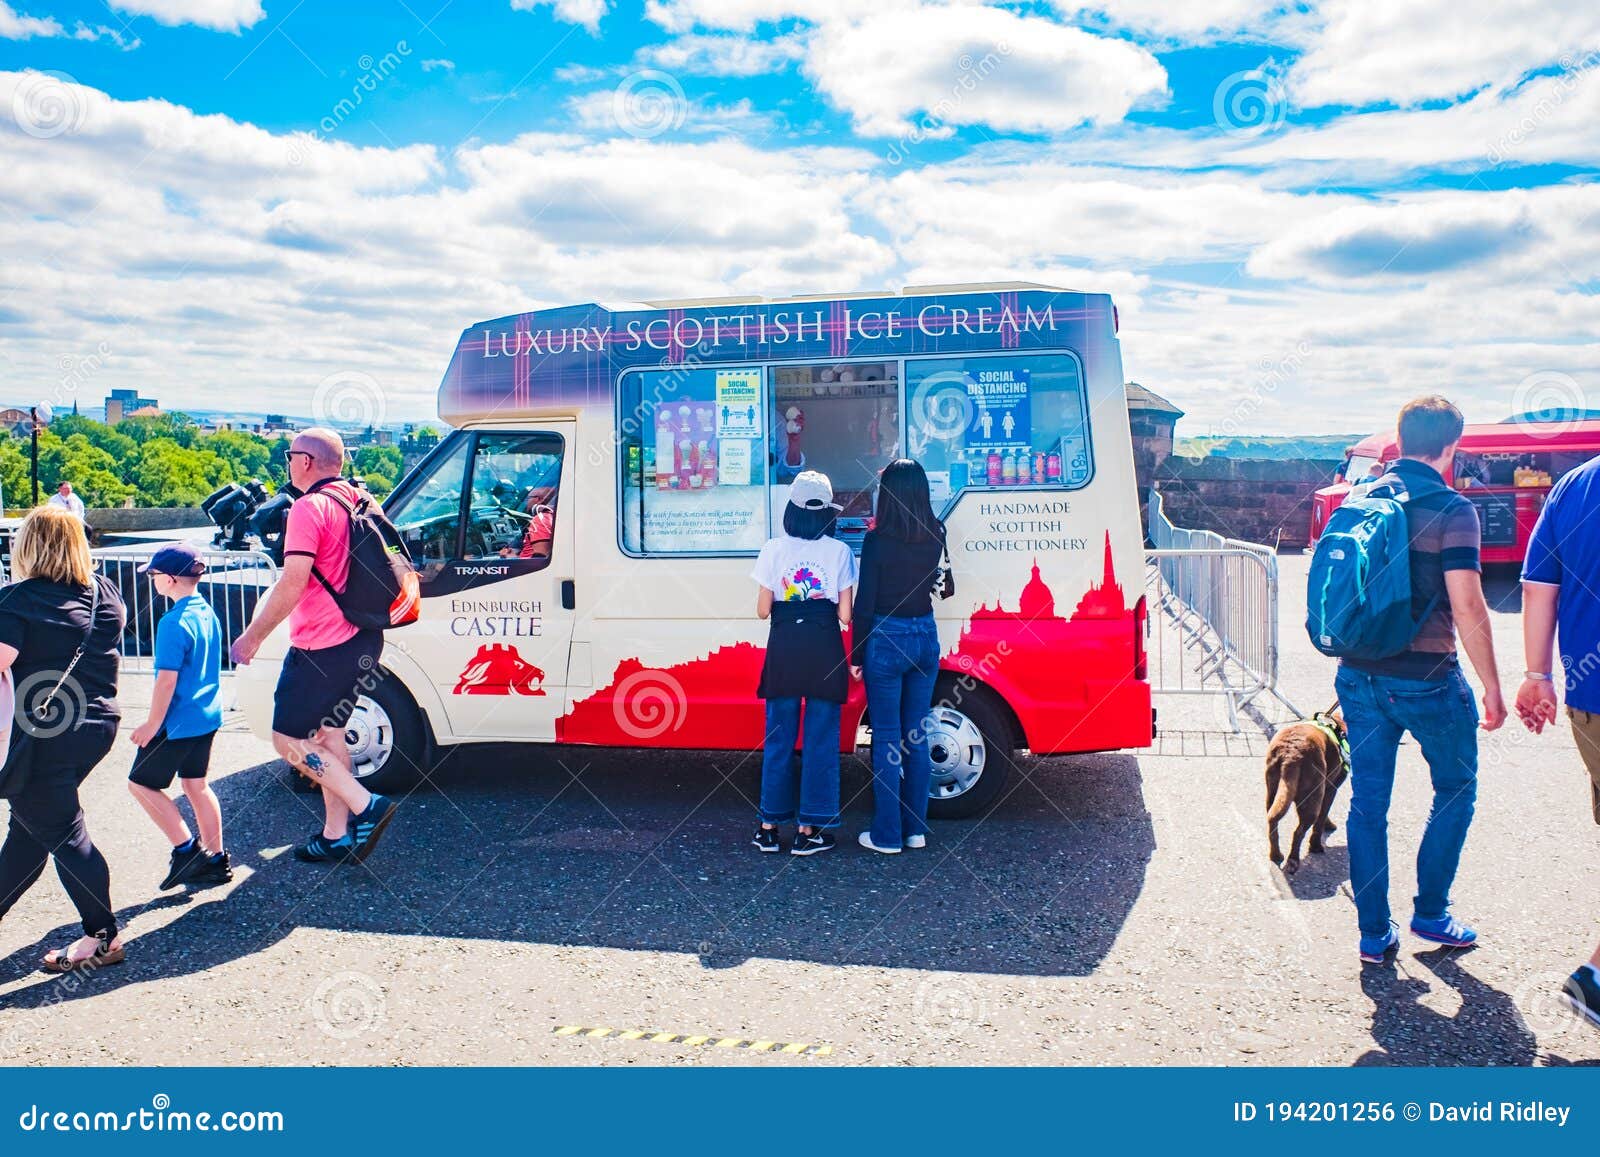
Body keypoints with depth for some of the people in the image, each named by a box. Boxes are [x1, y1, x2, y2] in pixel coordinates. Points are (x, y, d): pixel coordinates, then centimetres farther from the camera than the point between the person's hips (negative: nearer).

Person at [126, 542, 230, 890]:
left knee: (142, 784, 5)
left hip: (179, 721, -9)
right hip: (208, 716, 9)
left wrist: (153, 723, -13)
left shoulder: (174, 622, -21)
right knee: (196, 783, 15)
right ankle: (216, 859, 20)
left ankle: (186, 850, 3)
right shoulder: (207, 612, 6)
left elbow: (167, 679, -22)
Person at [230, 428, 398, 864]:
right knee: (328, 733, 17)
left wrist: (252, 637, -14)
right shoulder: (358, 501, 11)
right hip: (361, 641, 9)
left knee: (288, 738, 2)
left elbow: (293, 583, -22)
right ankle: (336, 836, 22)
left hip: (321, 647, -9)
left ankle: (365, 805, -5)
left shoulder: (309, 507, -15)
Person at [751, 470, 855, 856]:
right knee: (820, 740, 7)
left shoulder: (774, 549, -1)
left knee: (779, 739, 11)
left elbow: (762, 610, -1)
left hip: (784, 649, 1)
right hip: (824, 650, -1)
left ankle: (769, 827, 17)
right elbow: (844, 614, -4)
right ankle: (809, 830, 11)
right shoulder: (839, 551, -2)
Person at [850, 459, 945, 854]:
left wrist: (856, 655, -3)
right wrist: (880, 532, 27)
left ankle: (887, 835, 9)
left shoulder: (878, 540, -14)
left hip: (886, 642, -5)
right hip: (926, 639, 5)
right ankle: (916, 828, 21)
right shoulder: (935, 537, -1)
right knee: (916, 735, 13)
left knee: (887, 739, 3)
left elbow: (864, 603, -12)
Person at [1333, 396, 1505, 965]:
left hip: (1359, 676, 5)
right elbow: (1467, 607, -16)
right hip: (1427, 679, -4)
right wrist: (1492, 687, -7)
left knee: (1368, 799, 10)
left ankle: (1374, 933, 17)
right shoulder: (1452, 511, -11)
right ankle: (1430, 913, 24)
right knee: (1456, 788, 18)